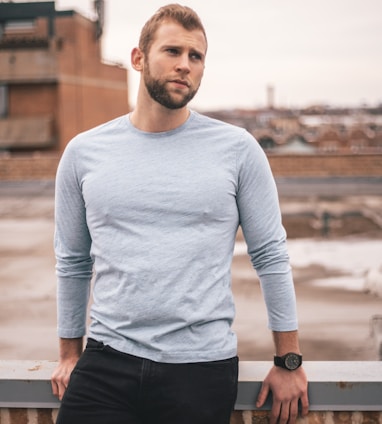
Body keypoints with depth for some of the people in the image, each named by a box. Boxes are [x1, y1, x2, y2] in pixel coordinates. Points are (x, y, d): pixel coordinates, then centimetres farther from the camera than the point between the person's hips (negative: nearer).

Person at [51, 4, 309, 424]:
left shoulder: (238, 149, -2)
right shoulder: (83, 152, 4)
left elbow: (271, 257, 1)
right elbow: (72, 263, 12)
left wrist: (289, 362, 2)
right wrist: (69, 354, 16)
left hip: (202, 369, -1)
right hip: (105, 364, 2)